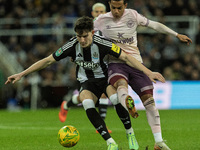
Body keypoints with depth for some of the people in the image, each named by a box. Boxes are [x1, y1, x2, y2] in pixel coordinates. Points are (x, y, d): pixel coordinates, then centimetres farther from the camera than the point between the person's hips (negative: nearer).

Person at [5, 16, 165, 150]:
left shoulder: (101, 43, -25)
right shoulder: (72, 45, -17)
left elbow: (126, 57, -24)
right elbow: (47, 61, -9)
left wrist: (148, 72, -33)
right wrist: (21, 74, -10)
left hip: (106, 77, -2)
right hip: (87, 82, 2)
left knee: (115, 98, -34)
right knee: (87, 102, -31)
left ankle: (130, 134, -10)